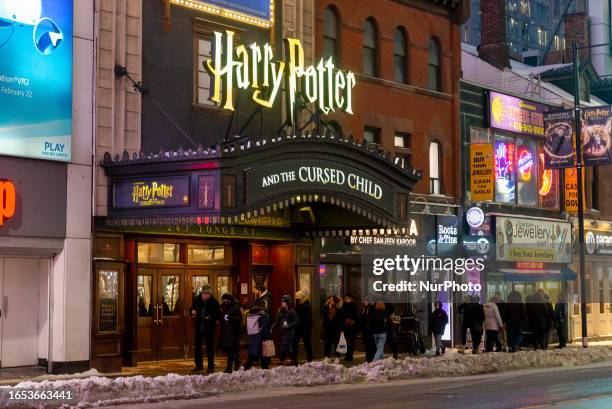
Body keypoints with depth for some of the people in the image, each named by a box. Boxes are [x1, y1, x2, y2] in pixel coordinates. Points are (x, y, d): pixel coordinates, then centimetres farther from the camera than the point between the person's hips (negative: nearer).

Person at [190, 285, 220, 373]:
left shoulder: (214, 302, -10)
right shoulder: (196, 299, 2)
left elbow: (218, 315, -8)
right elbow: (192, 308, 16)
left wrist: (211, 317, -25)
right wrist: (192, 311, -7)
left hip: (209, 328, -4)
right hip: (199, 327, 4)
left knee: (210, 347, 2)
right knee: (197, 346, 10)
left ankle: (211, 367, 10)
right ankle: (198, 365, 22)